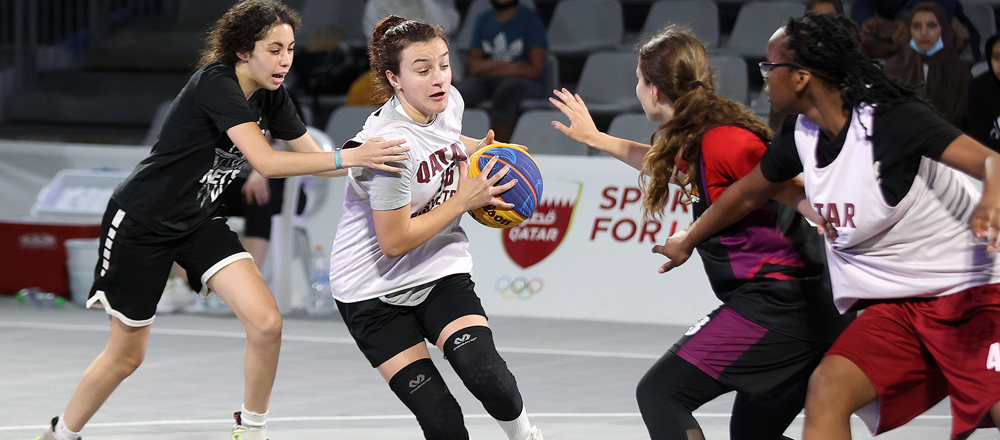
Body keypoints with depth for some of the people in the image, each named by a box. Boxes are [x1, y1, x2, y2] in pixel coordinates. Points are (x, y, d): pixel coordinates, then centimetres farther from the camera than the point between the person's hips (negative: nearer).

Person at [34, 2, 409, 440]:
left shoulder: (271, 97, -3)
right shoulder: (215, 83, -26)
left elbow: (313, 156, 1)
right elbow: (266, 162, -35)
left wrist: (372, 159, -15)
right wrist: (348, 157, -40)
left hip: (198, 222, 7)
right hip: (139, 222, -7)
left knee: (266, 323, -13)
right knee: (126, 354, 4)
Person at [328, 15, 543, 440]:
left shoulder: (448, 102, -4)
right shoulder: (390, 143, -27)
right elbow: (394, 241, -24)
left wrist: (479, 148, 4)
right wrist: (465, 200, -18)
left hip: (441, 271, 5)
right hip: (376, 289, -5)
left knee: (485, 373, -21)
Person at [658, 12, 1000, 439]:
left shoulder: (892, 118, -19)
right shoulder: (801, 133, 3)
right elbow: (749, 192, 23)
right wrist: (688, 240, 36)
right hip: (893, 307, 6)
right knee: (827, 389, -17)